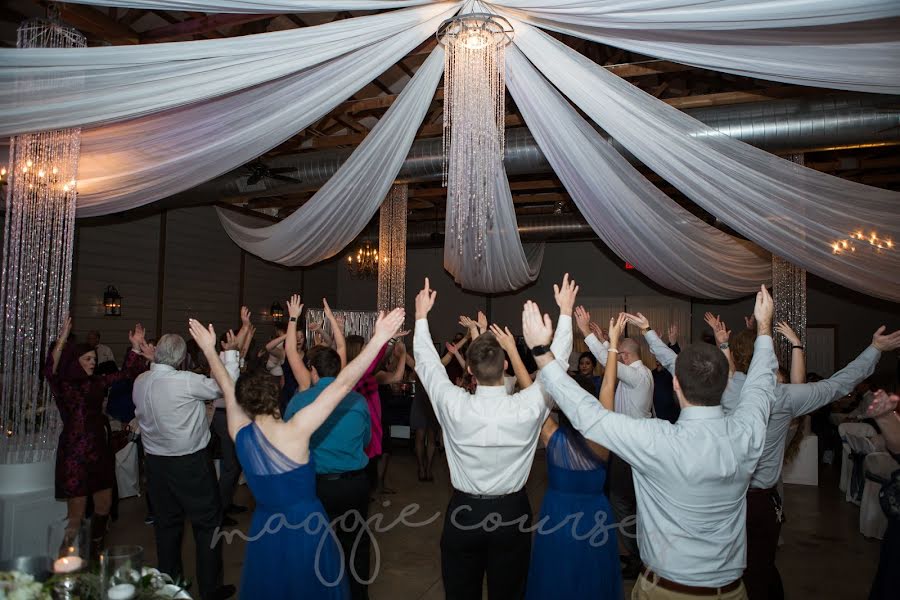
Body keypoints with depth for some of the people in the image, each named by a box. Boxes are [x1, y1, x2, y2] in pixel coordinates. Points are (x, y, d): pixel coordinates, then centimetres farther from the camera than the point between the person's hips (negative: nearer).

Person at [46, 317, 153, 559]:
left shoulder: (97, 383, 8)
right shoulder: (63, 385, -8)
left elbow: (125, 373, 10)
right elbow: (50, 371, -28)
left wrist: (136, 348, 0)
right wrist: (62, 341, -38)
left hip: (99, 451, 6)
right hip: (75, 455, -6)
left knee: (104, 505, 15)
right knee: (76, 515, 0)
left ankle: (96, 551, 32)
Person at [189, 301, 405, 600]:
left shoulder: (240, 433, -9)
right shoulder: (293, 430, -23)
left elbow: (227, 386, 7)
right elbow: (342, 385, -29)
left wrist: (209, 348, 21)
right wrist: (379, 339, -30)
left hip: (264, 531, 4)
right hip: (305, 531, -4)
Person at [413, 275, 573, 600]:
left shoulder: (454, 407, -19)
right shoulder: (528, 408, -18)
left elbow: (427, 362, -2)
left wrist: (421, 315, 10)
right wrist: (565, 311, 7)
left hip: (463, 514, 0)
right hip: (512, 513, 0)